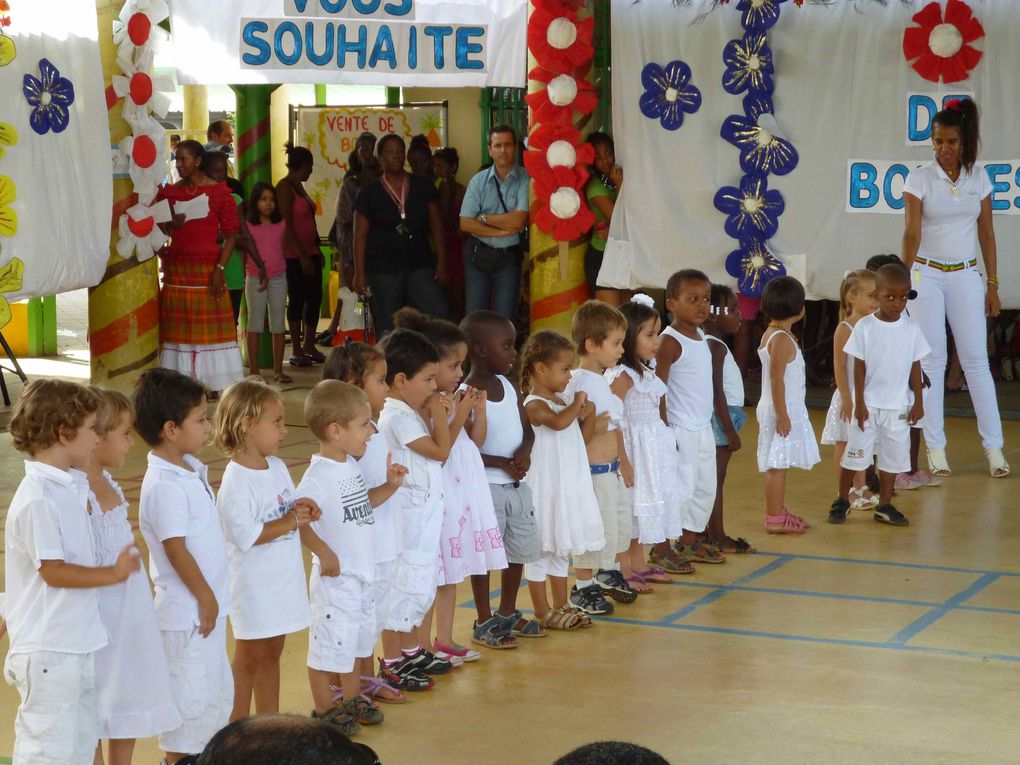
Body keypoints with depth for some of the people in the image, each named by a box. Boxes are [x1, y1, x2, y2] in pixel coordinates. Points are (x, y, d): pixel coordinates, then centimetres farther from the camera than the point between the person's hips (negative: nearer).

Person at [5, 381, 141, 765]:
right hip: (47, 650, -9)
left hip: (76, 643, 9)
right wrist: (113, 573, -13)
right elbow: (52, 571, -20)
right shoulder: (38, 499, -19)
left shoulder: (73, 487, 10)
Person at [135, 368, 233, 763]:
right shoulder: (164, 486, -23)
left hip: (209, 604, 10)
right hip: (188, 611, -10)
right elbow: (176, 551, -23)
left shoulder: (190, 468, 7)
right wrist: (205, 599, -16)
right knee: (190, 699, 1)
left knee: (217, 691, 20)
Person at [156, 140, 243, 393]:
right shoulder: (169, 192, 11)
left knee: (210, 326, -5)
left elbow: (231, 234, -3)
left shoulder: (218, 191, -1)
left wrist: (220, 268, -13)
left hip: (206, 269, -4)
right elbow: (158, 231, 19)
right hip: (176, 268, 4)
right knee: (177, 329, 2)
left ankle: (213, 385, -1)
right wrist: (171, 225, -4)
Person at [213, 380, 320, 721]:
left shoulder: (277, 467, 7)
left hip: (281, 578, 8)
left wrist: (302, 508, -4)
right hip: (253, 586, -8)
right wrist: (290, 521, -20)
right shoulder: (236, 482, -21)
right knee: (249, 658, 2)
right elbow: (245, 535, -26)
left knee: (271, 653, 18)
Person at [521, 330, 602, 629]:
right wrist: (577, 404, -18)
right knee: (541, 550, 1)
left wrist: (589, 414, -1)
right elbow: (558, 422, -36)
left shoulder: (564, 399, 10)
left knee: (561, 548, 17)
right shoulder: (535, 405, -16)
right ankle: (543, 612, 8)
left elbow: (582, 437, 17)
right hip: (546, 488, -9)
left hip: (571, 485, 9)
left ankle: (562, 606, 26)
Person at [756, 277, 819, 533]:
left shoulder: (770, 334, 11)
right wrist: (782, 415, -21)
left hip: (784, 408, 10)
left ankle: (779, 511, 26)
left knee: (778, 464, 17)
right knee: (777, 465, -5)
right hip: (783, 409, -10)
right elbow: (776, 379, -22)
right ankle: (774, 519, -1)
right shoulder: (782, 339, -19)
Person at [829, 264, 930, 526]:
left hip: (898, 406, 2)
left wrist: (918, 402, 4)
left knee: (893, 455, 7)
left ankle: (884, 506, 18)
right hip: (868, 404, -2)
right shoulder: (864, 327, -8)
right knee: (855, 453, 3)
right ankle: (842, 501, 17)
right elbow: (859, 367, -6)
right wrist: (859, 403, -8)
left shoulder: (911, 330, -2)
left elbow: (915, 367, 5)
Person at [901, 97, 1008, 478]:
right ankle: (935, 447, 8)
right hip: (927, 275, -2)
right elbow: (911, 232, -12)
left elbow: (986, 234, 6)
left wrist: (992, 285, 6)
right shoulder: (919, 179, -6)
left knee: (976, 360, 2)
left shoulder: (979, 177, 2)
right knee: (931, 361, 1)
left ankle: (994, 447, 5)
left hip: (966, 276, 2)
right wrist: (903, 281, -21)